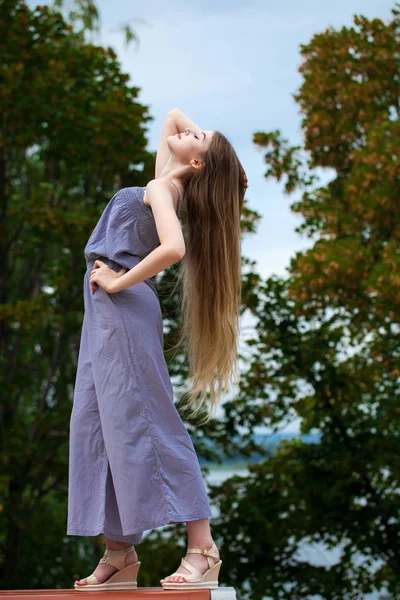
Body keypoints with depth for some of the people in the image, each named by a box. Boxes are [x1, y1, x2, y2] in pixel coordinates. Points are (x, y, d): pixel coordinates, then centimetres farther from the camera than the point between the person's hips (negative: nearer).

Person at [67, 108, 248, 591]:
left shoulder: (161, 190, -9)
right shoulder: (164, 183, 15)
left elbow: (173, 247, -29)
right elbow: (173, 115, 30)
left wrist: (119, 282, -17)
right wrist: (218, 149, 12)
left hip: (125, 309, -9)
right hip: (104, 314, 9)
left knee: (142, 423, -12)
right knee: (94, 423, 6)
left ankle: (202, 550, -11)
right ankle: (120, 555, 7)